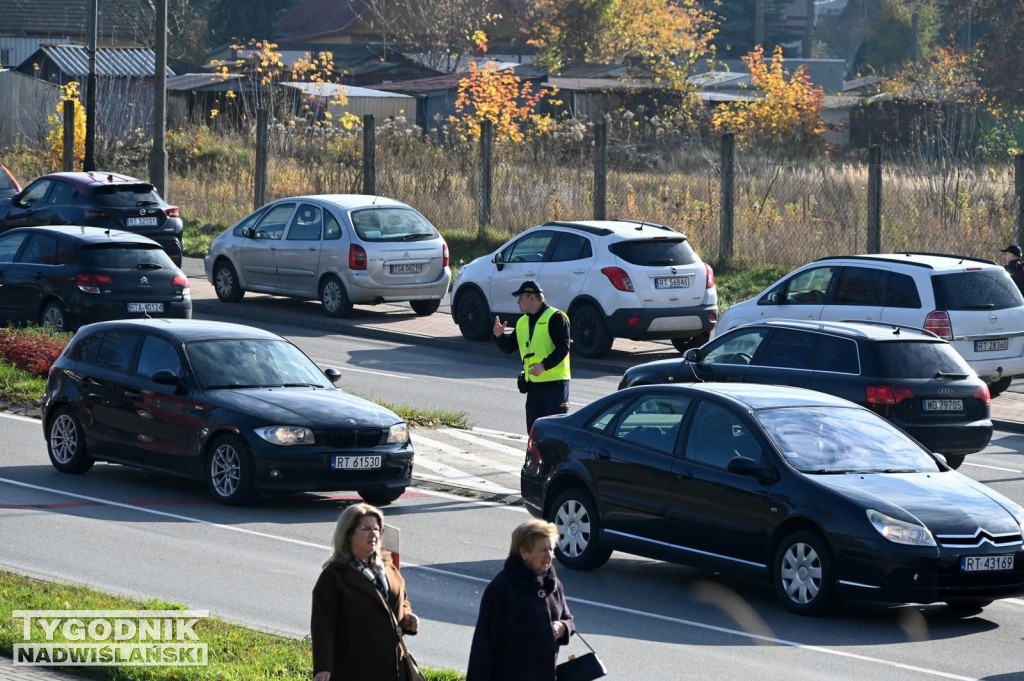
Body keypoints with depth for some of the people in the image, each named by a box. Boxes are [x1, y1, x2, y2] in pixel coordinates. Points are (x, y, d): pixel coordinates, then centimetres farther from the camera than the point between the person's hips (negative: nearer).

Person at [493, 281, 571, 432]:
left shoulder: (555, 317, -9)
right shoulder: (522, 322, 17)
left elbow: (563, 347, -17)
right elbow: (509, 347, 19)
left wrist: (544, 365, -26)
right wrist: (499, 336, -1)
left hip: (555, 384, -8)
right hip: (533, 385, 8)